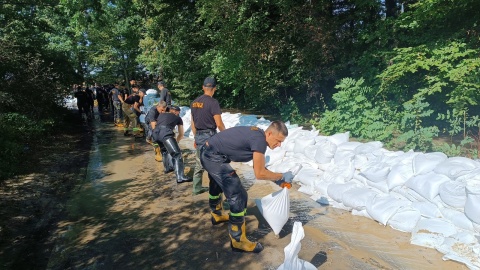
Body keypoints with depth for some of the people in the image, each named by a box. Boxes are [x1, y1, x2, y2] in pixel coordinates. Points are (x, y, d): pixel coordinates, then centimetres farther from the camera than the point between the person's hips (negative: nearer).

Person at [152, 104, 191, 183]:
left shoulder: (161, 114, 36)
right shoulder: (178, 118, 27)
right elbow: (181, 134, 33)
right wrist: (176, 141, 52)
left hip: (155, 133, 6)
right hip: (165, 133, -6)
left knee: (164, 150, 32)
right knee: (177, 153, -8)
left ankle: (167, 168, 45)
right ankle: (180, 177, -19)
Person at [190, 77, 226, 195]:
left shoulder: (195, 102, 6)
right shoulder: (213, 102, -16)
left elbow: (193, 123, 11)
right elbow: (219, 124, -16)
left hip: (199, 136, 7)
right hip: (209, 135, -7)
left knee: (199, 164, 15)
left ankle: (197, 188, 24)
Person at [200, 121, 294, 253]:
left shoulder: (257, 134, 8)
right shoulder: (260, 140, -20)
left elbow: (258, 167, 18)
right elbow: (259, 173, -17)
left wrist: (277, 179, 11)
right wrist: (282, 176, -5)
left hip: (208, 152, 11)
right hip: (214, 157, -11)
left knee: (217, 186, 33)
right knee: (238, 196, -9)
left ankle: (217, 215, 59)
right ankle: (238, 241, 3)